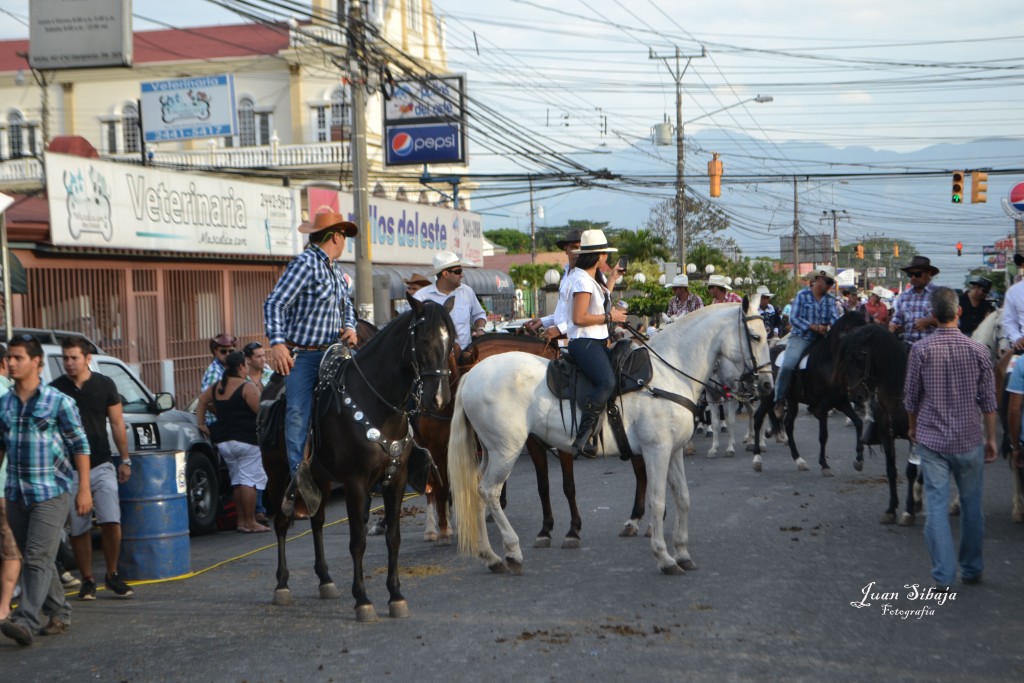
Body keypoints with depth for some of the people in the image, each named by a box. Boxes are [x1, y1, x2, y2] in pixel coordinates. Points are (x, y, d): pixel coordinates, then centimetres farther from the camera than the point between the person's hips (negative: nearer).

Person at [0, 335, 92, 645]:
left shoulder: (59, 402, -6)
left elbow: (80, 446, -4)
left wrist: (84, 489, -8)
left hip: (51, 493, -6)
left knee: (38, 558, -12)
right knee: (33, 559, 12)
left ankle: (26, 621, -17)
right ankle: (59, 613, 25)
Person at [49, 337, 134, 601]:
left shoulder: (105, 385, 3)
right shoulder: (55, 389, 1)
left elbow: (117, 424, 8)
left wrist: (125, 460, 6)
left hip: (101, 466, 0)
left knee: (111, 521, -11)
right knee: (78, 530, 4)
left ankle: (112, 575, 7)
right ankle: (87, 581, 18)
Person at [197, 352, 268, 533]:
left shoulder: (217, 387, 11)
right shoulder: (247, 387, -12)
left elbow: (202, 400, 24)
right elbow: (261, 411, -17)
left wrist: (201, 424, 26)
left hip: (223, 441, 7)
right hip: (246, 440, -7)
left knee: (237, 479, 14)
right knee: (250, 480, -4)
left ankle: (241, 521, 16)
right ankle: (250, 523, -5)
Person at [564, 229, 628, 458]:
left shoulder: (592, 279, 18)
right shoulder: (582, 280, -14)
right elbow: (579, 318, -21)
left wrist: (613, 278, 34)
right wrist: (609, 316, -12)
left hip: (597, 342, 11)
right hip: (584, 342, -11)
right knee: (607, 382, -30)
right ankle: (582, 438, -32)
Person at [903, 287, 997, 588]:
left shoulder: (921, 349, -9)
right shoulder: (977, 350, -6)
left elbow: (910, 397, -2)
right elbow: (988, 401, -1)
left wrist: (913, 428, 16)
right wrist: (991, 438, 10)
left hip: (931, 439, -1)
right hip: (969, 440, 1)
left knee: (937, 503, 2)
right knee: (971, 504, 15)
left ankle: (944, 574, 0)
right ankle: (972, 569, 25)